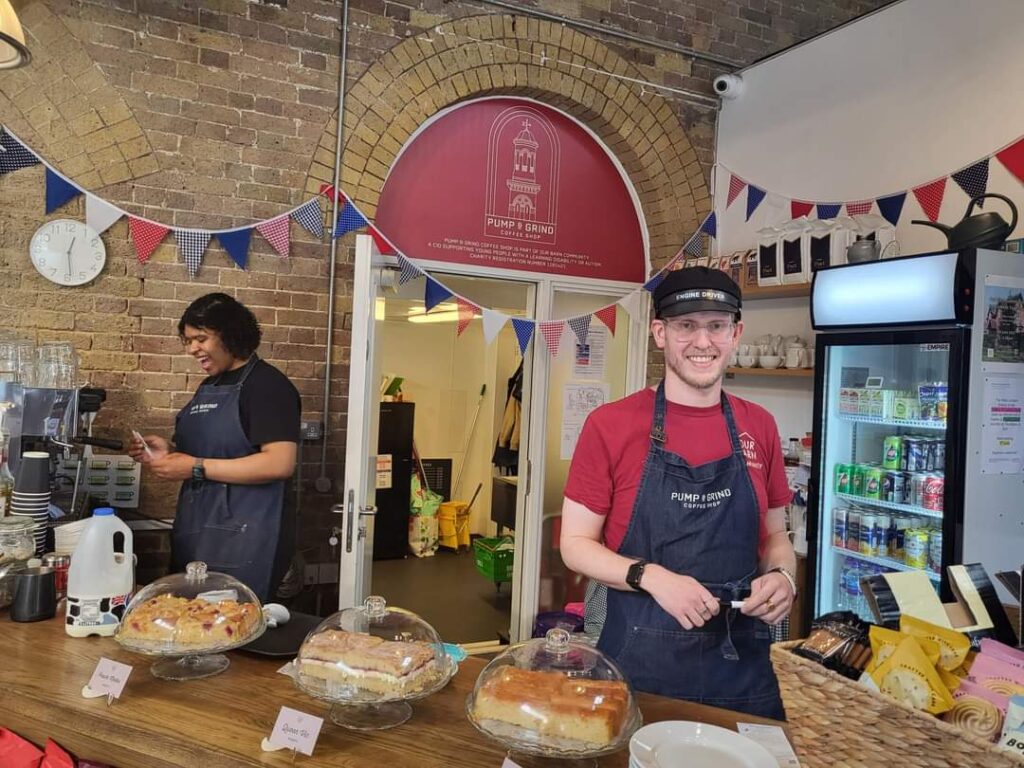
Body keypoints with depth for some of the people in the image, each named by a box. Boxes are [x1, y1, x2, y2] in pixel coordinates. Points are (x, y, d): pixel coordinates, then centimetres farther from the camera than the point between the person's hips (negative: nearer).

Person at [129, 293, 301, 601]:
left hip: (243, 539, -9)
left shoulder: (267, 385, -13)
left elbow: (280, 463, -23)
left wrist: (196, 468, -20)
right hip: (196, 533, 9)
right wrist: (170, 451, 4)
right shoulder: (210, 385, 15)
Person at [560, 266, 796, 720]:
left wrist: (782, 575, -8)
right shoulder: (610, 425, -8)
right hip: (639, 664, -3)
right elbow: (575, 544, -5)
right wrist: (649, 576, -21)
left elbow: (774, 535, 13)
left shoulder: (759, 428, 3)